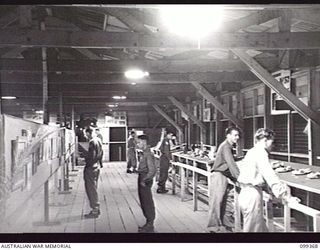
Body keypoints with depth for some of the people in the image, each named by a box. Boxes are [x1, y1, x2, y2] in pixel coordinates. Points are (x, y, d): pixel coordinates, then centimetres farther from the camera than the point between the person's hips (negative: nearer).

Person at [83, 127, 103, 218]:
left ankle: (94, 211, 3)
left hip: (90, 168, -9)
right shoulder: (98, 141, 10)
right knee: (94, 189, 18)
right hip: (96, 167, 9)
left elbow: (91, 156, -22)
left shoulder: (92, 142, -18)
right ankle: (96, 208, 25)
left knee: (91, 189, -2)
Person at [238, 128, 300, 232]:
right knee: (253, 229, -1)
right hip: (252, 196, -9)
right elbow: (271, 177, -20)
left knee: (261, 228, 15)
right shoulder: (261, 153, -14)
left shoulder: (252, 151, 16)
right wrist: (286, 196, -16)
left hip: (245, 193, 9)